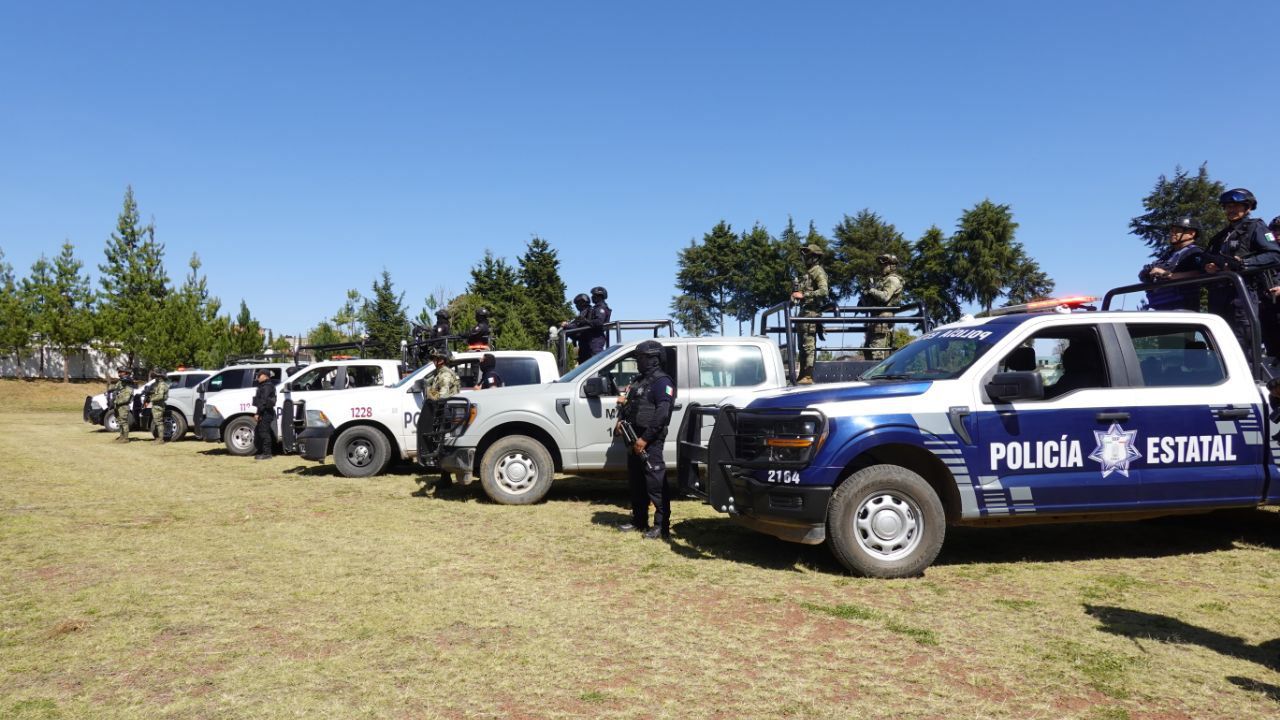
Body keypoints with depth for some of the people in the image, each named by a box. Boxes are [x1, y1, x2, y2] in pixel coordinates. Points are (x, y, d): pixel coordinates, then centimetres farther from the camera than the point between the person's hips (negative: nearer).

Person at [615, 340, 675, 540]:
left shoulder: (662, 381, -10)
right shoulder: (639, 381, 19)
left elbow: (662, 414, -20)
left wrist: (645, 438, -22)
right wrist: (622, 421, 6)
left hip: (650, 441, -9)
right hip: (634, 438, 10)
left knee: (656, 483, -8)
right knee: (636, 482, 14)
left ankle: (662, 526, -5)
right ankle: (639, 521, 24)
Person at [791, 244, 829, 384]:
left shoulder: (818, 271, -7)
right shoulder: (807, 272, 21)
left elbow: (824, 291, -20)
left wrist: (803, 295, -22)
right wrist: (796, 296, 7)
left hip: (812, 311, -10)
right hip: (804, 311, 10)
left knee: (809, 345, -12)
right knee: (803, 345, 11)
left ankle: (808, 376, -14)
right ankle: (802, 376, 16)